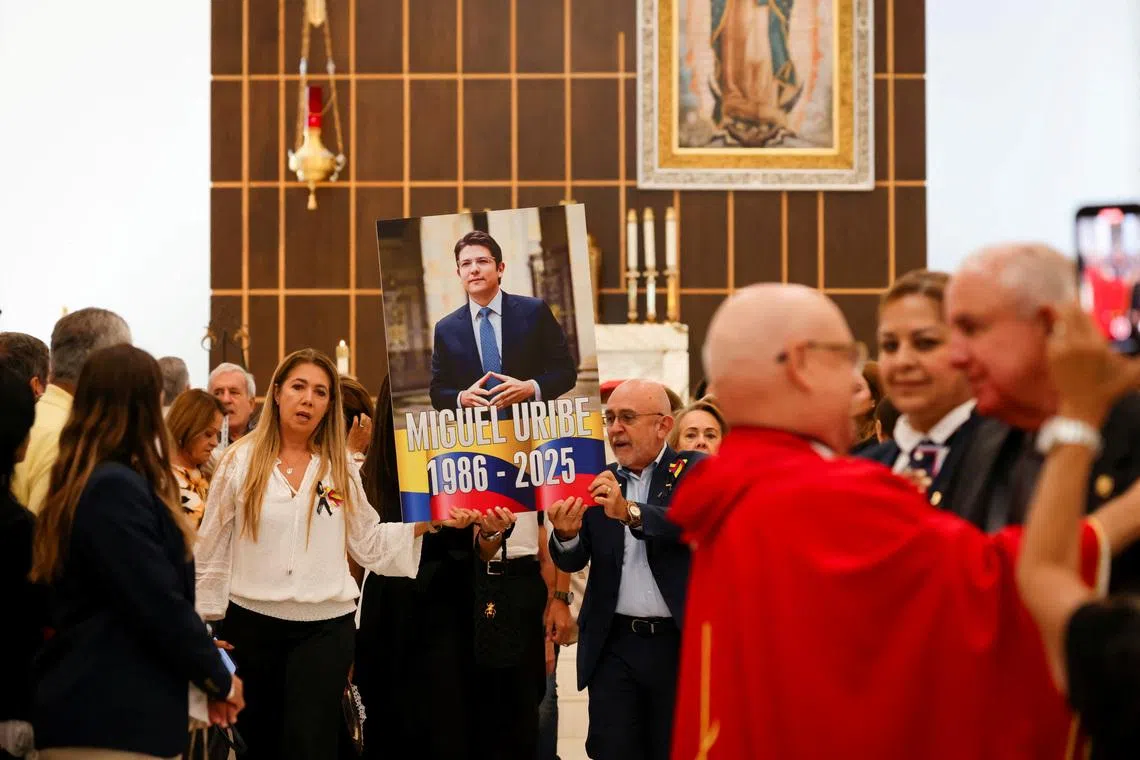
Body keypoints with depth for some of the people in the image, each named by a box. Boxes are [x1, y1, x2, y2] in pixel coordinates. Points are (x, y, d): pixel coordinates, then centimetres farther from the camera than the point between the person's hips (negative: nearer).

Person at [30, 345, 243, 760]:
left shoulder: (87, 483, 15)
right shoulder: (114, 489, -15)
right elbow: (159, 603, -18)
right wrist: (219, 678, -5)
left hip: (93, 708, 10)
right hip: (110, 718, -10)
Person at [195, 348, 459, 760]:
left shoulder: (342, 469, 6)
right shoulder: (240, 461, 0)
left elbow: (369, 544, 7)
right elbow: (212, 550, 4)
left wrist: (424, 522, -6)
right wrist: (206, 626, 3)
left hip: (325, 628, 0)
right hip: (250, 623, 0)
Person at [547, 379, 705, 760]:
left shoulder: (695, 471, 2)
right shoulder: (599, 484, 11)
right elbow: (572, 561, 6)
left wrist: (630, 512, -31)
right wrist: (566, 534, -18)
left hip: (680, 643, -3)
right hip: (614, 646, 3)